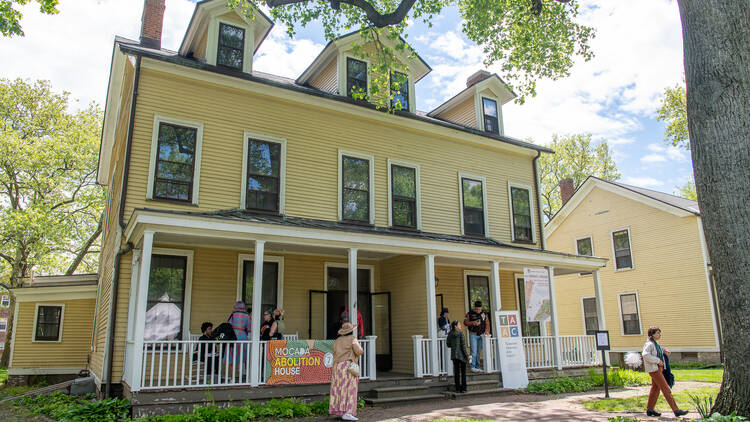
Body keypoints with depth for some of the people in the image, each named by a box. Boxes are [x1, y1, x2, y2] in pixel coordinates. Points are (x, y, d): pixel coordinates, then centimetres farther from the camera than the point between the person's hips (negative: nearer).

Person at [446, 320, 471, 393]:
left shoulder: (450, 334, 6)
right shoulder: (460, 333, -8)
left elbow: (449, 345, 10)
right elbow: (463, 345, -11)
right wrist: (467, 355, -8)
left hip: (454, 355, 4)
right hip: (461, 354, -4)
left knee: (456, 372, 7)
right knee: (463, 372, 5)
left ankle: (458, 389, 6)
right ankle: (463, 389, 5)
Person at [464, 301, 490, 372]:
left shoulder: (484, 313, 7)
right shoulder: (470, 313, -1)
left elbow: (487, 323, 3)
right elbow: (465, 322, -1)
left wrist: (487, 330, -15)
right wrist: (473, 323, -17)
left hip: (481, 335, 3)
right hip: (473, 335, -3)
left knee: (479, 352, 6)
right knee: (474, 351, -9)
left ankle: (477, 367, 12)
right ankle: (473, 367, -7)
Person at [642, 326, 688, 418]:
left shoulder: (655, 343, 15)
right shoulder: (649, 344, -16)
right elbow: (645, 355, -28)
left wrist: (663, 351, 11)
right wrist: (658, 360, -23)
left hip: (658, 368, 10)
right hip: (654, 369, -10)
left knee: (655, 389, 12)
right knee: (666, 389, -10)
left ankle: (649, 410, 18)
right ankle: (676, 410, -9)